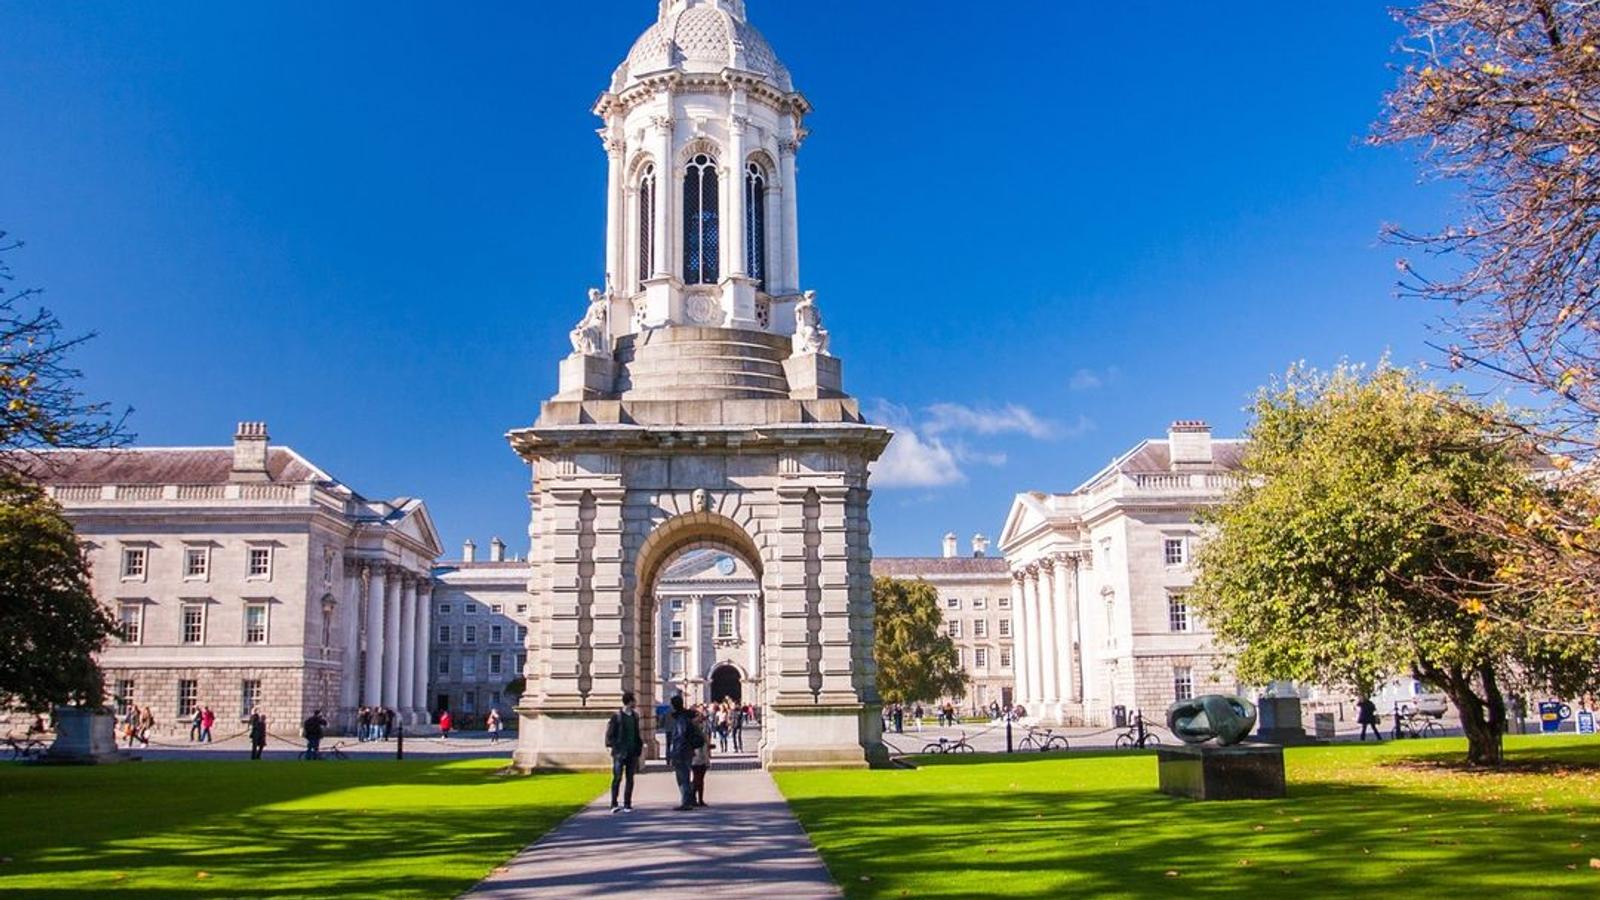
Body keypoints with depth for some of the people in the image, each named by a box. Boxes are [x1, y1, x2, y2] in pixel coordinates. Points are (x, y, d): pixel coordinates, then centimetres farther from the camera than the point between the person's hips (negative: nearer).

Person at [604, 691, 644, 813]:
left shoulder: (635, 715, 11)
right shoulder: (617, 716, -7)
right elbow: (610, 734, -6)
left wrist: (639, 746, 8)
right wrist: (614, 747, -13)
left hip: (632, 752, 6)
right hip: (620, 752, -5)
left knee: (630, 778, 7)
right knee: (617, 778, -4)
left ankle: (627, 804, 12)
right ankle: (614, 804, 0)